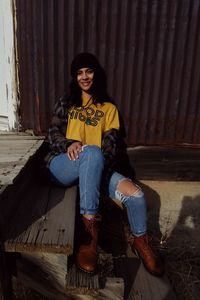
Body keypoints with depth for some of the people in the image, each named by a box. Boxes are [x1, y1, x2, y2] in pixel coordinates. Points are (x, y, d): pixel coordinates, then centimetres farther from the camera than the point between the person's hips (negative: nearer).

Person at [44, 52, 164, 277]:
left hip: (95, 167, 2)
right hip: (62, 166, -1)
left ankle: (140, 241, 9)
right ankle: (90, 229, -33)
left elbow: (111, 144, 4)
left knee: (135, 194, -21)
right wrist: (69, 144, -18)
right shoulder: (65, 103, 17)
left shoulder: (109, 108, 17)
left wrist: (100, 164, -18)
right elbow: (52, 133, 6)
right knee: (92, 152, -38)